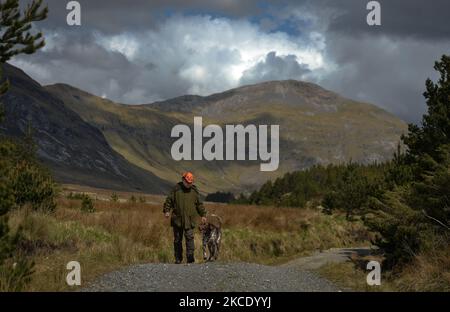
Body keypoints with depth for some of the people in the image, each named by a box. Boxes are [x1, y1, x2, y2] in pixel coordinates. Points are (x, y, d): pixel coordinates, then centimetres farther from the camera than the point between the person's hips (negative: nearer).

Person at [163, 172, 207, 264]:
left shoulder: (194, 191, 9)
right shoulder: (176, 189, 2)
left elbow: (199, 204, 16)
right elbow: (169, 200, 5)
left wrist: (203, 215, 13)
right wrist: (167, 210, -6)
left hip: (189, 220, 0)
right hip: (177, 219, 0)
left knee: (189, 237, -12)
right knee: (177, 239, 6)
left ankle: (190, 257, -12)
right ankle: (178, 258, 14)